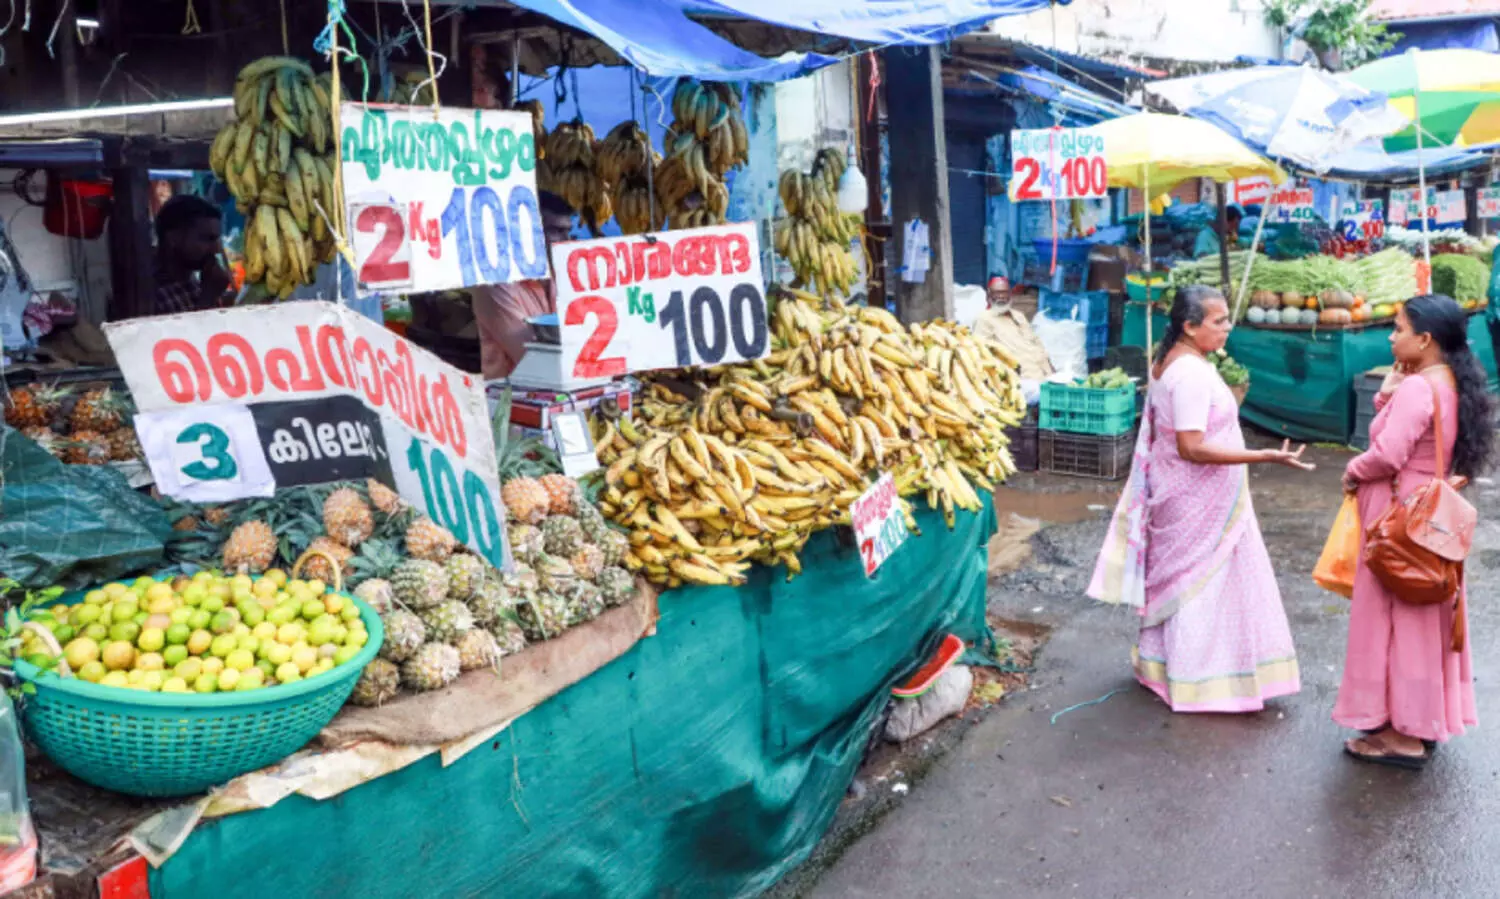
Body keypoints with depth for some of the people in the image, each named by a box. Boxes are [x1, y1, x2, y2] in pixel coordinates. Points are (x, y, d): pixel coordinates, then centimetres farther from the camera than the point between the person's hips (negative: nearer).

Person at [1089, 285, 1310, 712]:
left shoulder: (1166, 362, 6)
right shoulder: (1193, 373, -25)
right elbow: (1193, 447, -29)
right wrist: (1266, 456, -30)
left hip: (1177, 494, 10)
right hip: (1200, 502, -10)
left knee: (1175, 579, 19)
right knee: (1205, 583, 2)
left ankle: (1160, 664, 32)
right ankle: (1201, 681, 13)